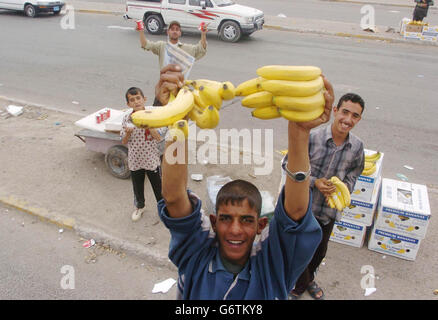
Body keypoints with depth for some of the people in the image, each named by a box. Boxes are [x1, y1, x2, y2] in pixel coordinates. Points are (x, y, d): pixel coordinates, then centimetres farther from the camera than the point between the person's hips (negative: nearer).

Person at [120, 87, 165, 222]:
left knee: (158, 186, 12)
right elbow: (124, 142, -1)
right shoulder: (126, 119, -6)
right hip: (135, 160, 2)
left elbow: (159, 138, -17)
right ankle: (139, 207, 46)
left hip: (152, 160, -2)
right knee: (137, 186, 21)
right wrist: (128, 133, -22)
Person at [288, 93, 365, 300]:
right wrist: (314, 182, -25)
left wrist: (340, 189, -14)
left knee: (320, 251, 24)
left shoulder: (357, 147, -10)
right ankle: (299, 286, 41)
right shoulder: (312, 138, -22)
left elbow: (353, 174, 5)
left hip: (330, 208, 4)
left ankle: (308, 279, 54)